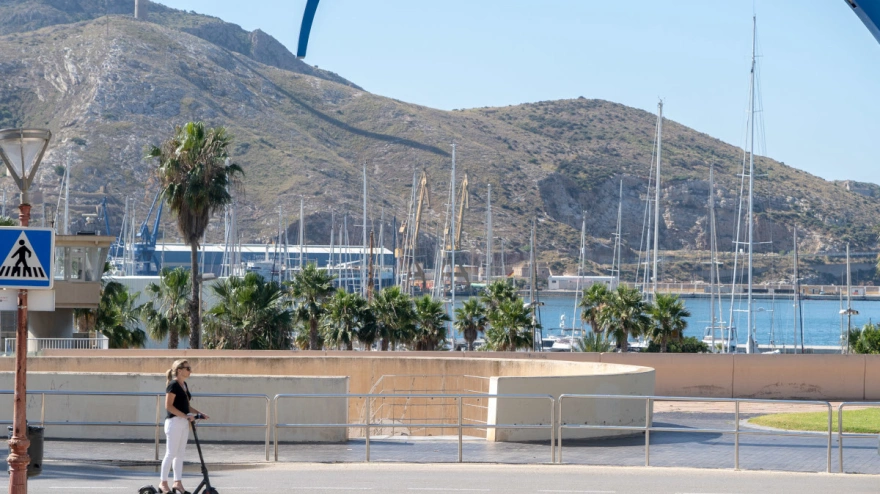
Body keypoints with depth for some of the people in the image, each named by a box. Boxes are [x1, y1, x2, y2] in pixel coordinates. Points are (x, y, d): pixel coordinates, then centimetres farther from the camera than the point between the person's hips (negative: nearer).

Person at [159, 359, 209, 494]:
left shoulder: (184, 385, 14)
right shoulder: (173, 385, -12)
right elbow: (168, 406, -18)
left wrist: (199, 413, 8)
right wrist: (186, 416, -22)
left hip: (184, 423, 9)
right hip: (174, 422, -9)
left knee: (180, 454, 10)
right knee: (171, 453, -4)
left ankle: (178, 483, 13)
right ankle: (163, 483, 2)